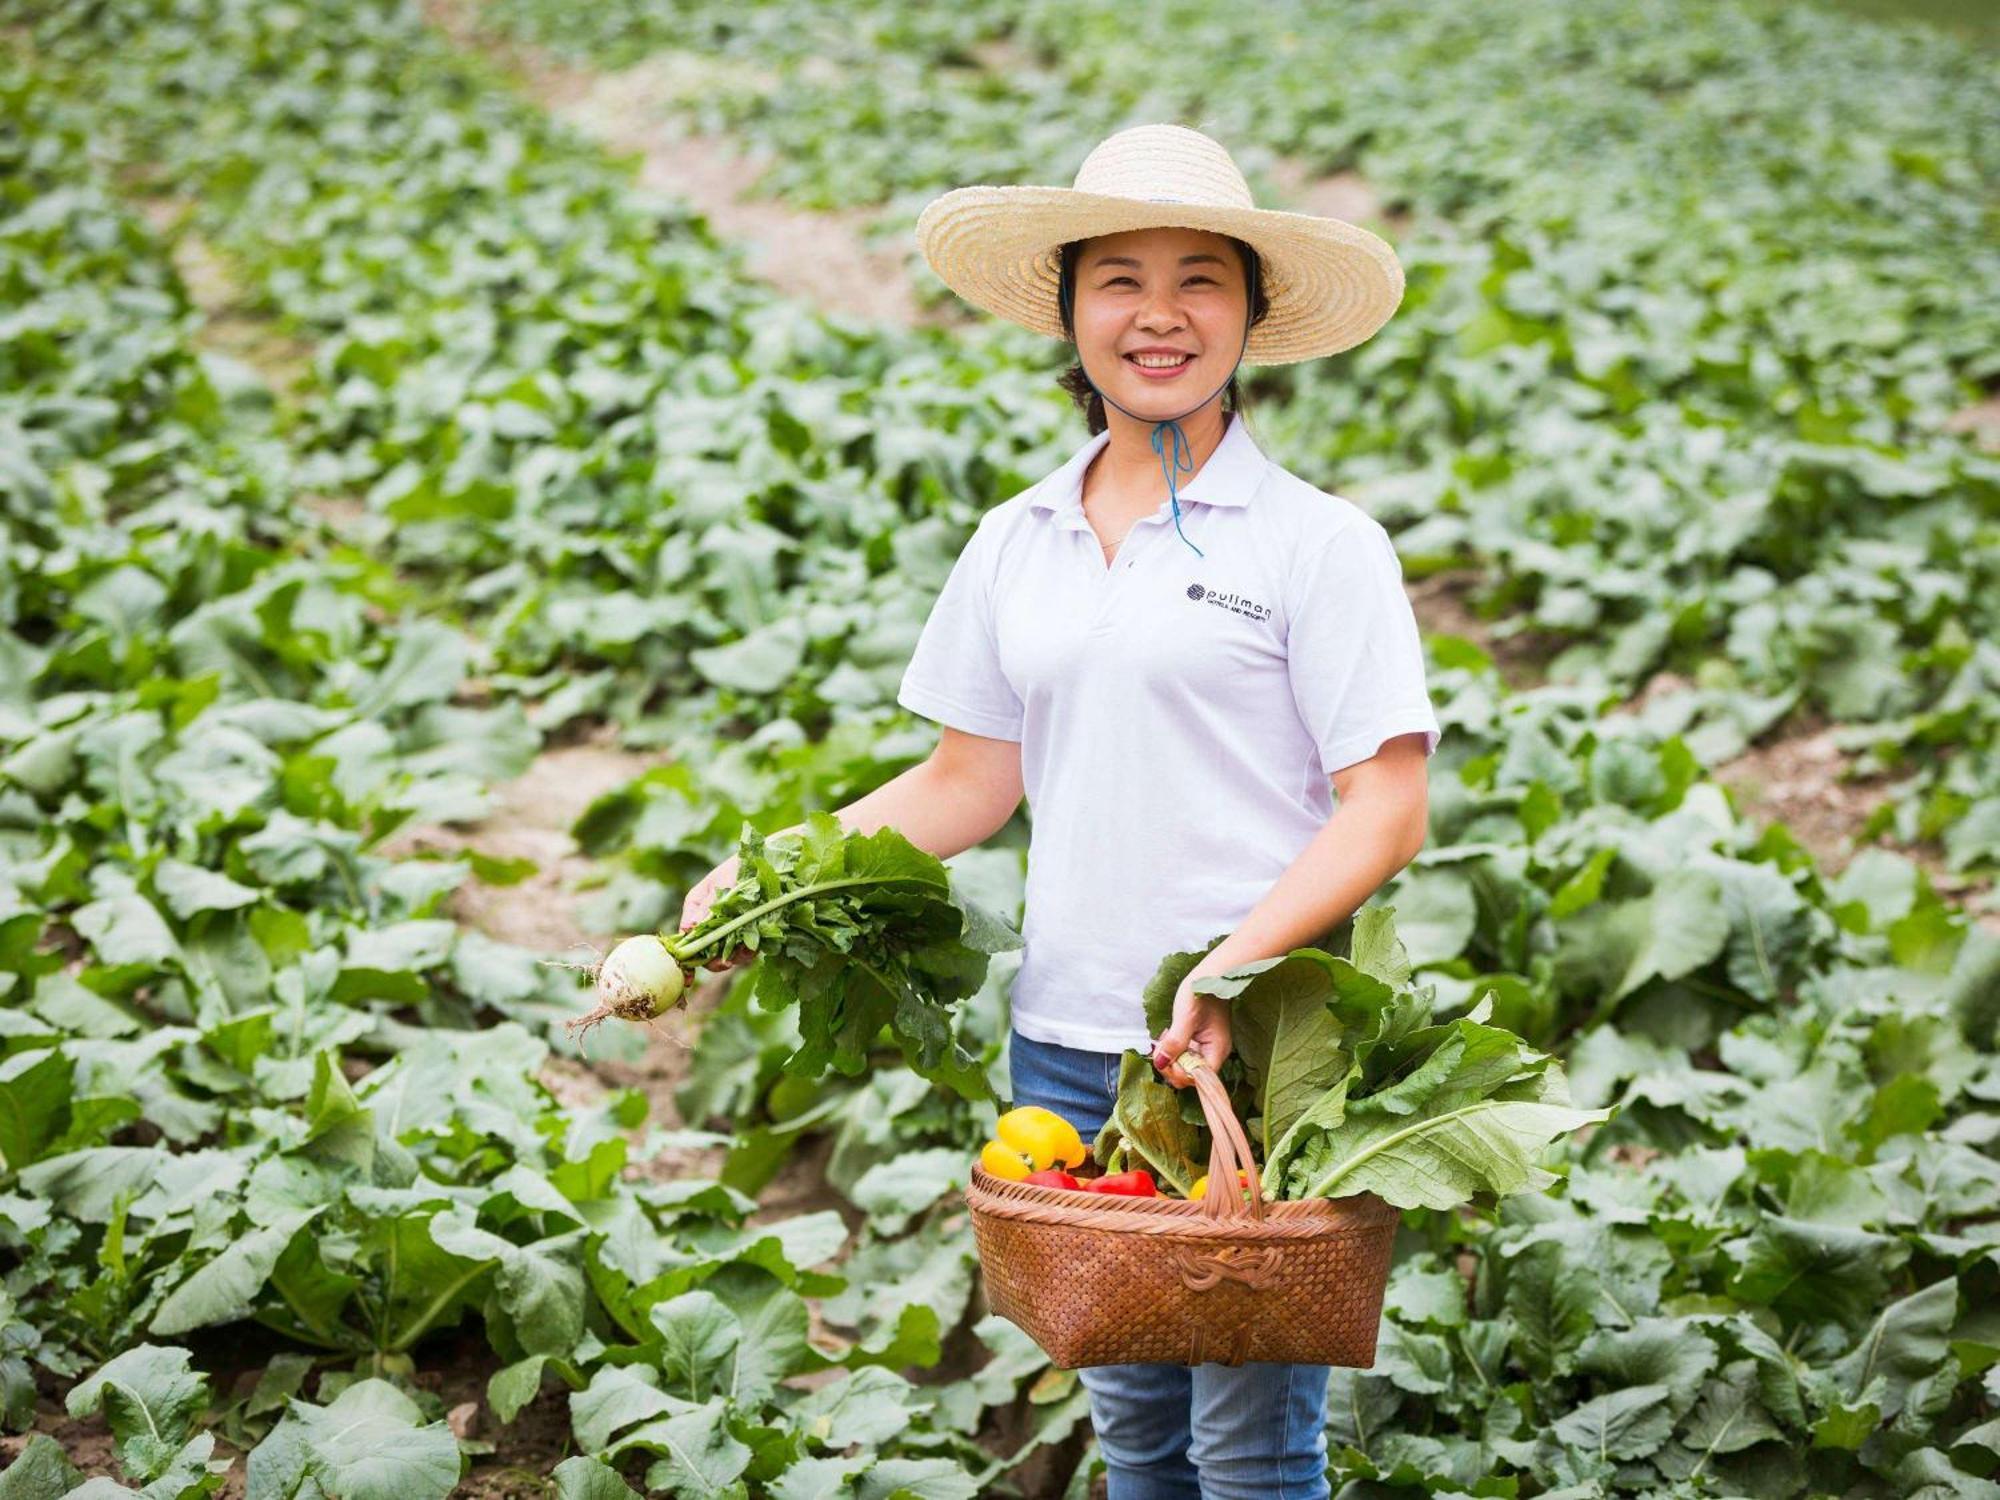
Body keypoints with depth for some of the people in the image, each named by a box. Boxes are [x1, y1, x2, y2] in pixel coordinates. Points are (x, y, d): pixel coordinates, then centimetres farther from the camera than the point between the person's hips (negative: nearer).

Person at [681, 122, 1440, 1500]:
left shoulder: (1316, 542, -5)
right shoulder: (1016, 544, 10)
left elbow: (1387, 809, -10)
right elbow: (974, 778, 14)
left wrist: (1239, 963, -23)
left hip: (1250, 1043, -5)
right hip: (1066, 1043, 5)